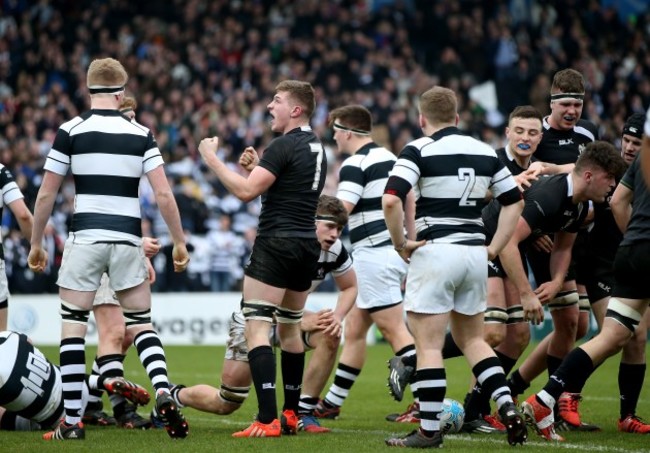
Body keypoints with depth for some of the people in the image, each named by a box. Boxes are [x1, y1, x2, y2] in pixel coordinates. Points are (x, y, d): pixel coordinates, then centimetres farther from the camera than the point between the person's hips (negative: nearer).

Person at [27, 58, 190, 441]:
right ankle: (164, 393, -10)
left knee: (73, 326, 5)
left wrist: (36, 244, 12)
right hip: (128, 240, 2)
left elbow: (46, 195, 1)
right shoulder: (141, 134, 4)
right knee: (142, 323, 13)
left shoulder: (70, 131, -1)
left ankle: (72, 420, 0)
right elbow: (164, 194, -2)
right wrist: (179, 242, 8)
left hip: (85, 237, -2)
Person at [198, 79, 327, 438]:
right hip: (307, 244, 9)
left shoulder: (284, 146, -13)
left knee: (256, 328, -11)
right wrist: (258, 166, 17)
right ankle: (291, 414, 23)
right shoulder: (316, 147, 15)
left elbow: (246, 191, -19)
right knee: (290, 328, 20)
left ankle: (267, 420, -20)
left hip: (277, 243, -9)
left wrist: (211, 159, -11)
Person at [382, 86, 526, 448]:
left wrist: (400, 243, -8)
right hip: (475, 253, 5)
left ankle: (429, 431, 0)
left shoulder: (419, 150, -7)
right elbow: (515, 200, 14)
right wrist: (494, 248, 15)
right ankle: (508, 408, 3)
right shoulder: (485, 151, 9)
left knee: (429, 345, 0)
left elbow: (391, 199, -20)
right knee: (472, 339, 18)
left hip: (435, 252, -5)